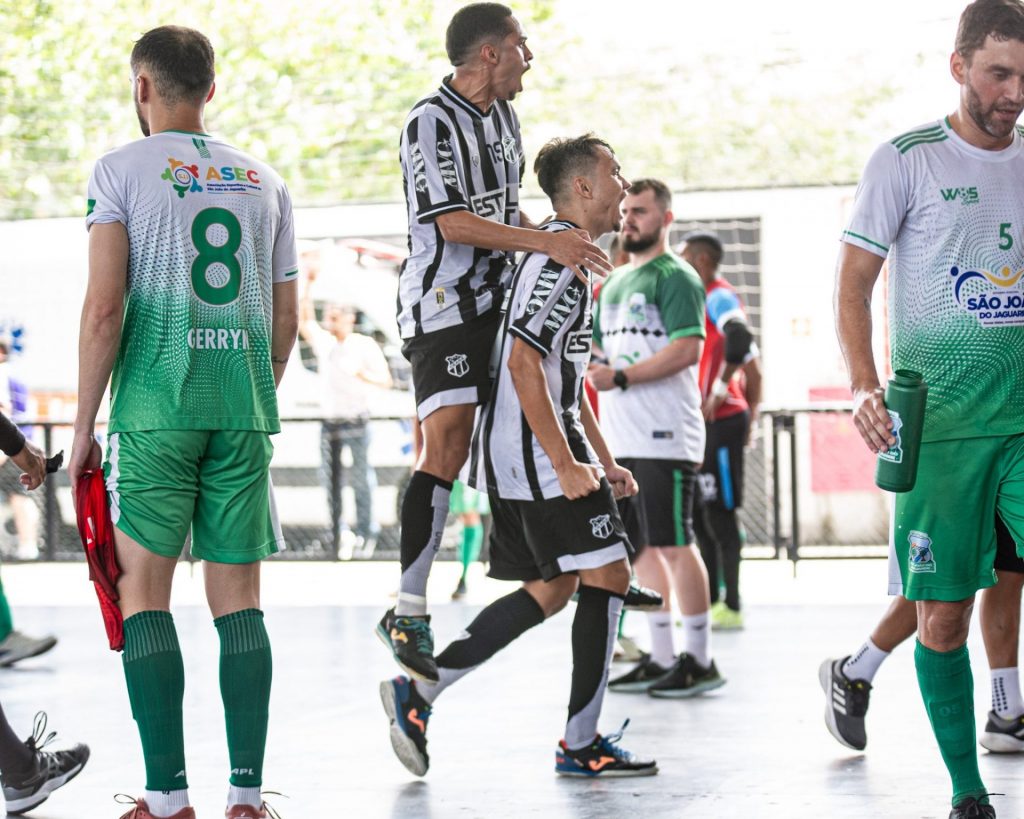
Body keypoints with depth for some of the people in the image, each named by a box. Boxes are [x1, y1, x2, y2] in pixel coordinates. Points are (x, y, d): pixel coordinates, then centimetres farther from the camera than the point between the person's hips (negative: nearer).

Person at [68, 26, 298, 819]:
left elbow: (105, 309, -8)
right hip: (243, 409, 4)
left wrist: (84, 426, -2)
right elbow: (287, 320, 14)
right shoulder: (263, 180, 13)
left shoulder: (122, 169, -1)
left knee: (144, 589, 1)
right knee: (238, 596, 6)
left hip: (155, 408, -4)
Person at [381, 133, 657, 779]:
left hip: (515, 456, 11)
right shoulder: (560, 259, -15)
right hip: (536, 453, -11)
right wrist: (566, 464, -22)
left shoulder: (567, 257, 19)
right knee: (607, 575, -5)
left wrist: (605, 461, 24)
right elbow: (524, 363, -23)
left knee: (552, 589, 13)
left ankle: (419, 693, 11)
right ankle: (581, 744, 1)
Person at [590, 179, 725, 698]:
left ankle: (699, 660, -2)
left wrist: (623, 377, -21)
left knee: (674, 545, -7)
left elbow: (687, 349, -18)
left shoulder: (675, 277, -7)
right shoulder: (615, 283, 20)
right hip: (620, 437, 9)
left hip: (663, 437, -9)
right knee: (640, 547, 10)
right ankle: (661, 659, 16)